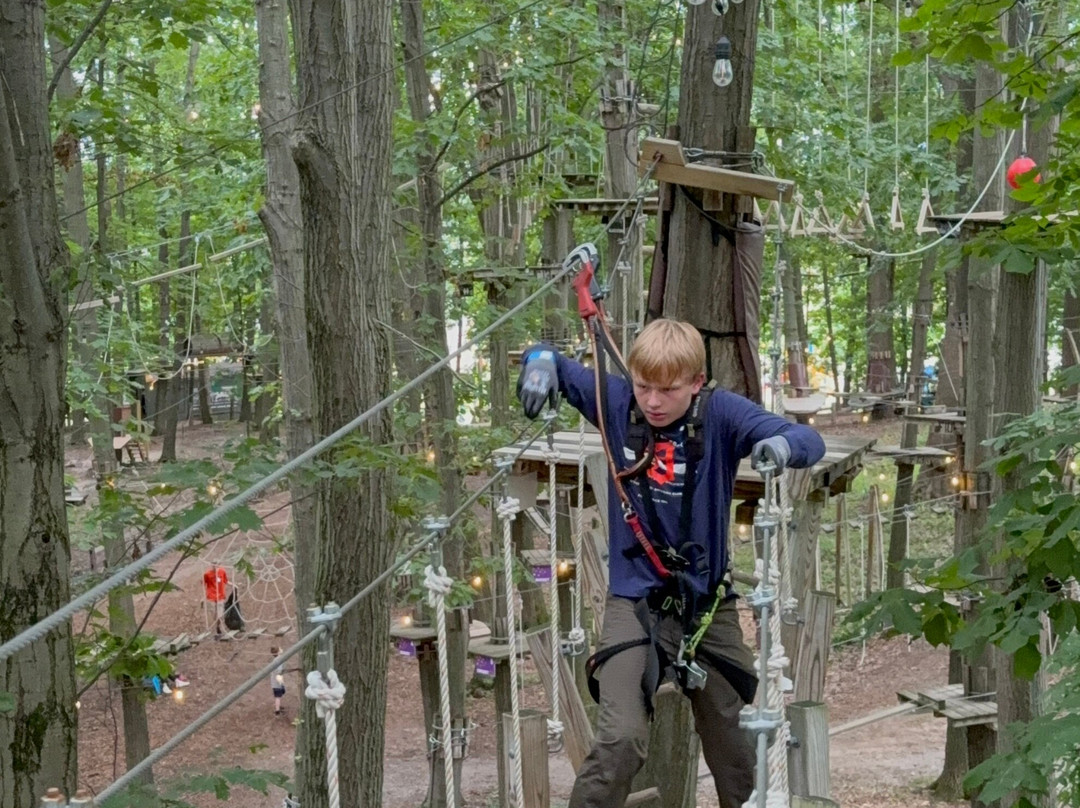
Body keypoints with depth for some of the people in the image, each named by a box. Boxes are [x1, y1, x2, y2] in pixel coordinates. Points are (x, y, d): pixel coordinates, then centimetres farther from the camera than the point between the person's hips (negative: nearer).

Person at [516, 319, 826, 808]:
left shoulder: (721, 414, -10)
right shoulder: (617, 402, -5)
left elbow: (811, 442, -18)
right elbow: (553, 363, 7)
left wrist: (783, 445, -41)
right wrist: (540, 363, -17)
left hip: (709, 604, 1)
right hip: (635, 600, -1)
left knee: (734, 753, 15)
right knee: (621, 740, -21)